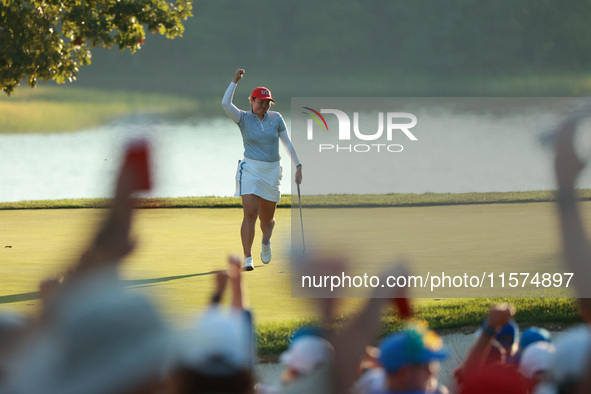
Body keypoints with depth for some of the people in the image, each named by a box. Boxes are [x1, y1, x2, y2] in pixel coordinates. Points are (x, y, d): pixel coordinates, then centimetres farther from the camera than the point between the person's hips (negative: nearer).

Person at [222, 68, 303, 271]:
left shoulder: (276, 118, 6)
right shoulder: (244, 118, -1)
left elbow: (287, 143, 9)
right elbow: (225, 104, -18)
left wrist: (298, 165, 4)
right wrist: (235, 81, -18)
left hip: (272, 171, 3)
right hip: (250, 169, -3)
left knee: (267, 218, 12)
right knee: (250, 214, -17)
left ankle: (266, 242, 46)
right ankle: (247, 258, -15)